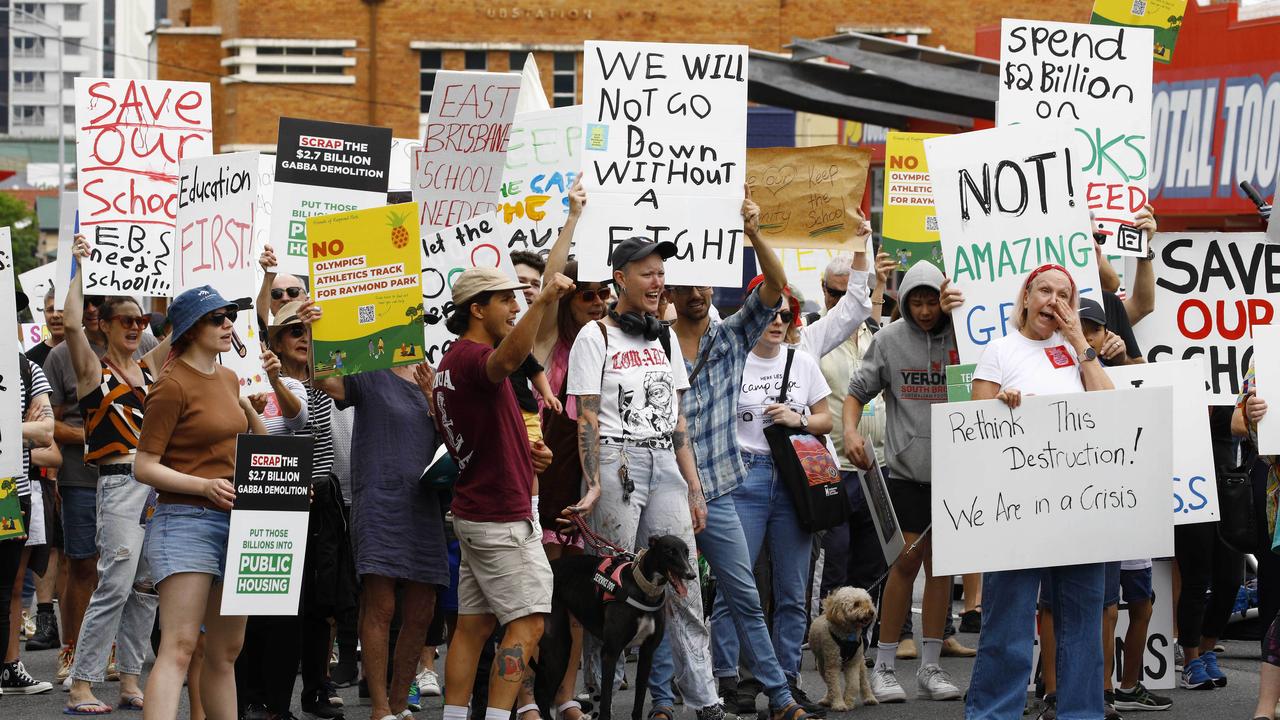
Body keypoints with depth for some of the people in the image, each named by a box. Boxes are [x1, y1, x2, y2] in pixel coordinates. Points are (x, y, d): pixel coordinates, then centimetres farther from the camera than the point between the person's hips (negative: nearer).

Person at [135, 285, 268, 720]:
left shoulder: (228, 379, 15)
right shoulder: (172, 386, -9)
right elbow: (144, 467, -12)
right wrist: (205, 486, -23)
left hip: (234, 519, 8)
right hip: (186, 520, -8)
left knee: (226, 650, 11)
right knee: (179, 647, -20)